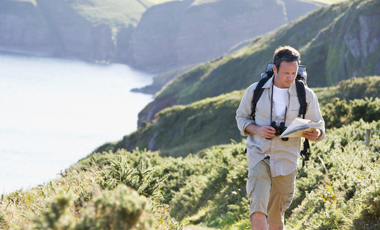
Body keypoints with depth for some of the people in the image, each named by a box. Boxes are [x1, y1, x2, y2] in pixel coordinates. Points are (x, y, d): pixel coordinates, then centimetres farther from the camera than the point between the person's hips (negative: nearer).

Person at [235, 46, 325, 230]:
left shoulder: (306, 95, -1)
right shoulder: (255, 90, -1)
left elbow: (319, 126, 5)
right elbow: (241, 116, 11)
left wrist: (315, 134, -20)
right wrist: (256, 130, -10)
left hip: (286, 159, 1)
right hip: (259, 154, -1)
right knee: (258, 207, -21)